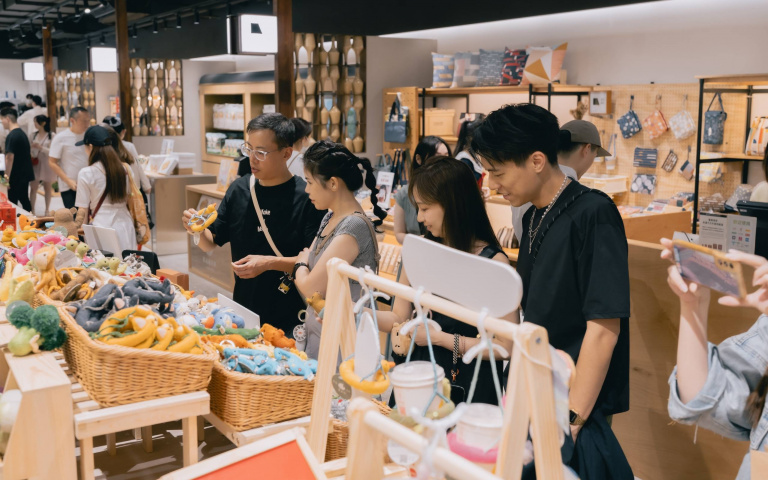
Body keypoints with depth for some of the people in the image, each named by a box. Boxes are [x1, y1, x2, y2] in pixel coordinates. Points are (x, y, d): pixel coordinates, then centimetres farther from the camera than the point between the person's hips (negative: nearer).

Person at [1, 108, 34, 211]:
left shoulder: (11, 136, -17)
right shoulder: (23, 133, 11)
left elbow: (10, 158, -21)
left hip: (16, 177, -9)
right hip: (26, 174, 9)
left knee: (12, 203, -3)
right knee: (24, 200, 16)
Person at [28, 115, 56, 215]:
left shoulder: (52, 136, -7)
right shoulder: (33, 135, 4)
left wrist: (41, 147, -21)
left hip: (47, 164, -2)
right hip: (35, 164, 3)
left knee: (48, 187, 10)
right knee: (33, 187, 1)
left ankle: (47, 210, 21)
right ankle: (32, 210, 6)